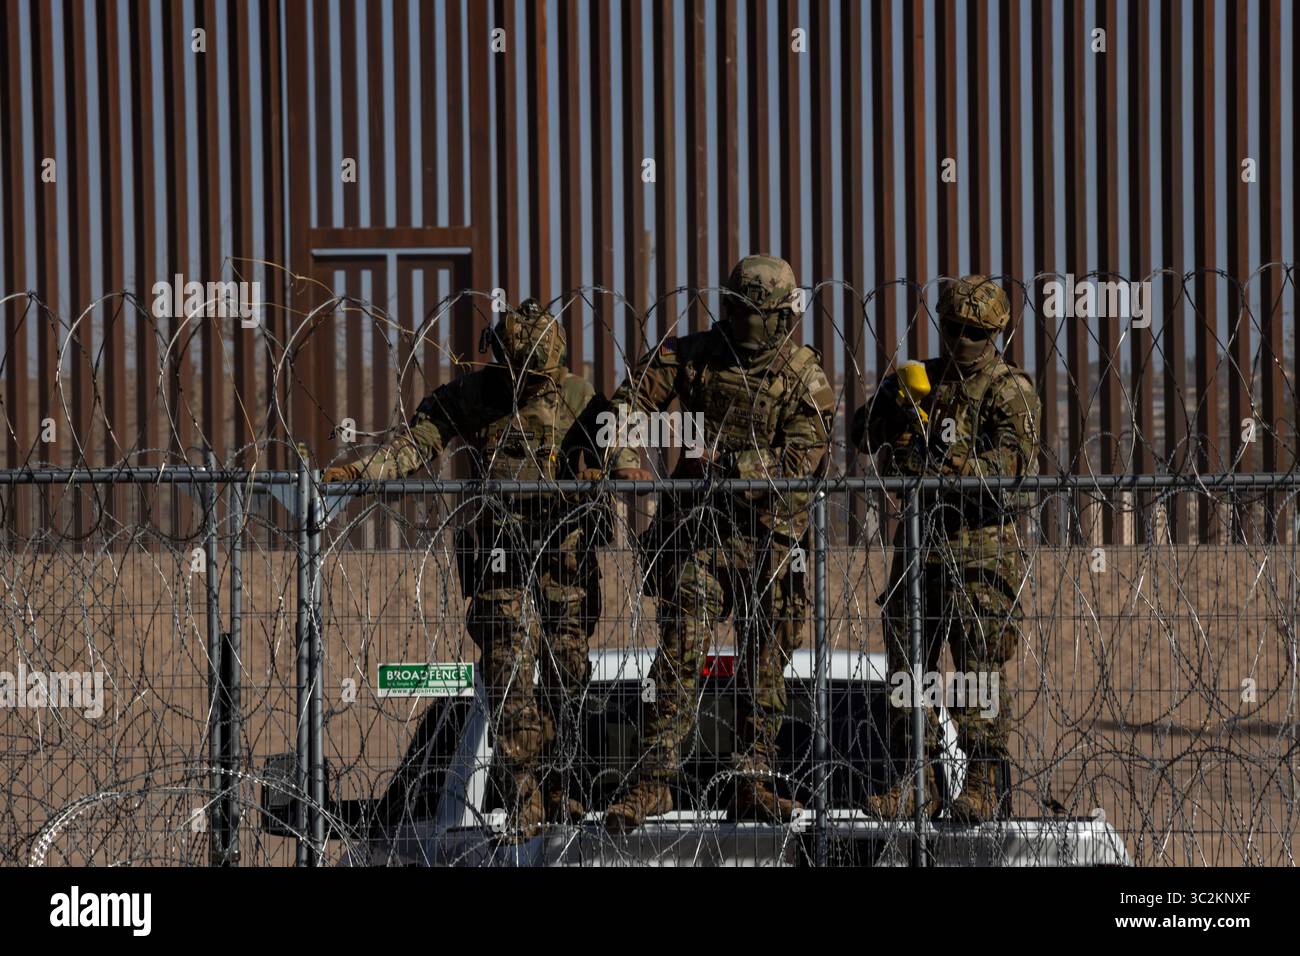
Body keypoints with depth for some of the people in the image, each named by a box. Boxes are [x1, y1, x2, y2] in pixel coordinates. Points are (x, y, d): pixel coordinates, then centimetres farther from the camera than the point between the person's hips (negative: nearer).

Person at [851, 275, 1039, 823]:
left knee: (980, 665, -5)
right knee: (909, 660, 6)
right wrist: (891, 404, -11)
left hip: (981, 546, -5)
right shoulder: (922, 378, 13)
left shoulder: (1010, 392, -2)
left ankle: (980, 786, -1)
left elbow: (1012, 464, -16)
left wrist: (941, 463, -25)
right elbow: (863, 438, 10)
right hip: (920, 537, 5)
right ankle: (916, 784, 12)